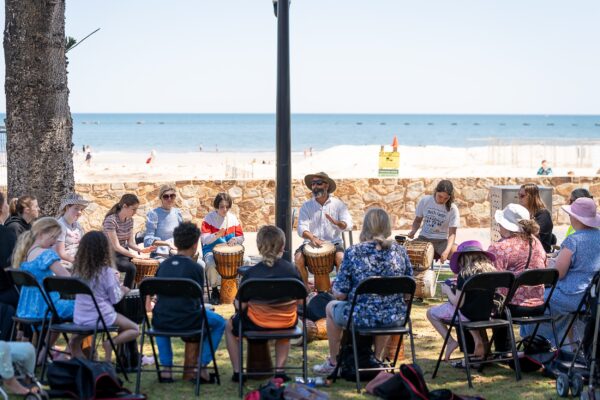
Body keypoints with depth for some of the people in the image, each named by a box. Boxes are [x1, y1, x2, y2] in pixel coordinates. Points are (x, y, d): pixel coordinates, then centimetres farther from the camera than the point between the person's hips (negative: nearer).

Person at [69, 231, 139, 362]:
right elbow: (115, 298, -9)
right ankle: (111, 342, -10)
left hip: (79, 318, 5)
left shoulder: (78, 269, 1)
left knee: (75, 342, 33)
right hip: (102, 317, -5)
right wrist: (122, 290, 12)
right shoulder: (106, 271, -15)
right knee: (135, 329, 14)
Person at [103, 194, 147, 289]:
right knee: (131, 268, -31)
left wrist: (141, 250, -16)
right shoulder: (111, 220, -20)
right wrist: (136, 255, -27)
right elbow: (116, 246, -23)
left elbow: (131, 243, 4)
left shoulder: (130, 220, 4)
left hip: (123, 253, 7)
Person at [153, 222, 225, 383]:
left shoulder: (163, 265, 8)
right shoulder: (196, 268, -5)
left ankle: (166, 368, 30)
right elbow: (197, 300, 1)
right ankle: (202, 366, 14)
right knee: (219, 322, 21)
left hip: (162, 321, 4)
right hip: (187, 321, -4)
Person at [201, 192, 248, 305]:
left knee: (246, 261, -23)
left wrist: (235, 239, -16)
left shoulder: (233, 218, 5)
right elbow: (204, 239, -14)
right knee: (211, 264, -36)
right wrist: (216, 235, -33)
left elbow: (241, 237, 8)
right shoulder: (209, 218, -6)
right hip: (212, 250, -3)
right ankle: (214, 290, -11)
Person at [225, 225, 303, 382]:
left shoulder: (251, 273, -13)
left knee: (230, 326, 28)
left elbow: (241, 306, -11)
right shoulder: (291, 269, -6)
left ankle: (237, 371, 22)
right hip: (287, 323, 3)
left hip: (257, 324, -2)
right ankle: (280, 369, 25)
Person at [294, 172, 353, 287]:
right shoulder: (306, 206, 5)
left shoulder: (338, 204, 3)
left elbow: (348, 225, -7)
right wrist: (312, 238, -27)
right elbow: (302, 228, -6)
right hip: (311, 243, 1)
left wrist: (336, 223, -30)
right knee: (298, 258, -25)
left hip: (334, 242, -1)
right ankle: (305, 287, -5)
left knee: (341, 258, -30)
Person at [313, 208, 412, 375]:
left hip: (362, 317, -3)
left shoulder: (353, 253, -13)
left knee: (331, 307, 29)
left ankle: (333, 363, 38)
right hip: (394, 317, 3)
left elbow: (340, 294, -10)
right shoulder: (400, 251, -3)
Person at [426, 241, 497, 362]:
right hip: (486, 314, 6)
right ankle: (477, 340, 19)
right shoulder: (491, 271, 0)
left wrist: (447, 291, 1)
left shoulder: (464, 275, -17)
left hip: (467, 314, -6)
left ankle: (451, 342, 4)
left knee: (431, 313, 12)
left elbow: (457, 303, -17)